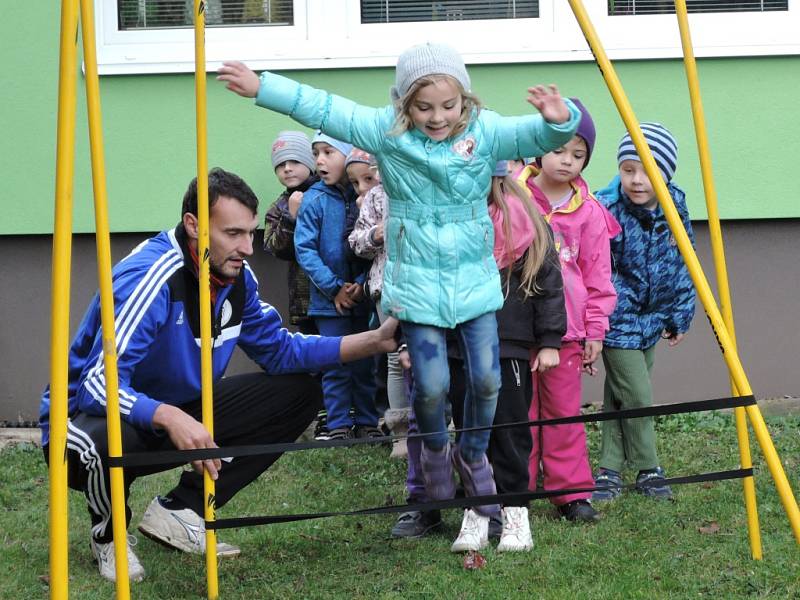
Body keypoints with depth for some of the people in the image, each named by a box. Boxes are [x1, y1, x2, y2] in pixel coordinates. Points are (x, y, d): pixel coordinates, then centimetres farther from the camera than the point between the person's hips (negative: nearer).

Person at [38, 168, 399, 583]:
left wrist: (374, 341, -2)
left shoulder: (237, 278, -4)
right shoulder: (149, 278, -29)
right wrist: (170, 417, -51)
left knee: (299, 392, -1)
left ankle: (180, 511, 1)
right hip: (92, 417, -8)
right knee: (107, 441, -44)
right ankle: (109, 534, -5)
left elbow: (279, 349, 9)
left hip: (179, 411, 8)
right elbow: (98, 385, -35)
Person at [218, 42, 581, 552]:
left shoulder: (486, 132, -8)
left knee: (487, 379, 0)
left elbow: (534, 136, -22)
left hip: (475, 281, 1)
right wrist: (262, 88, -14)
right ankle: (435, 453, 28)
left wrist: (559, 122, -45)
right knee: (431, 385, -4)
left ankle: (474, 456, 28)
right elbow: (322, 108, -9)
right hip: (417, 284, -1)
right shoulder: (385, 131, -7)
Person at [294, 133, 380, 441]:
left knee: (366, 364, 9)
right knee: (336, 366, 0)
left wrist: (362, 284, -13)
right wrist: (335, 288, -13)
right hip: (329, 300, -1)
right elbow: (305, 249, -8)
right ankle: (338, 426, 8)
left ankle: (367, 422, 19)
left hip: (364, 297, 1)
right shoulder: (314, 200, -6)